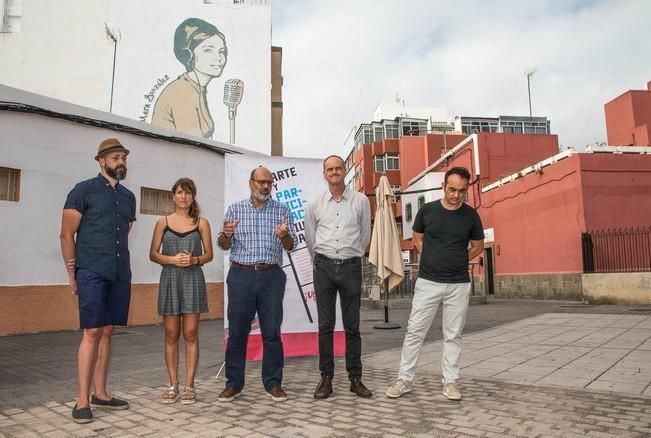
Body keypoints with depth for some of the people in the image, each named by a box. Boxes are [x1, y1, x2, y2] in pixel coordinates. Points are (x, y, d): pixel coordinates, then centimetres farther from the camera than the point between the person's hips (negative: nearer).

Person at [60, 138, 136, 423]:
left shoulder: (128, 197, 15)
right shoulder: (84, 190, -1)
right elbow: (67, 234, -2)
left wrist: (118, 261, 15)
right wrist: (72, 274, -3)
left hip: (120, 274, 5)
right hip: (92, 272, -5)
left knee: (107, 332, 9)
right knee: (92, 333, -7)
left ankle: (100, 394, 18)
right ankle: (82, 400, 2)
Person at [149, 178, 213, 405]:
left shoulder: (201, 222, 5)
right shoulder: (163, 222, 6)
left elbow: (209, 254, 6)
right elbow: (153, 254, 5)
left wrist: (194, 259, -14)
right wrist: (172, 259, -12)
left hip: (193, 279, -1)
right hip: (170, 279, 1)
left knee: (191, 334, 1)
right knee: (171, 335, 5)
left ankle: (189, 386, 9)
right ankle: (173, 385, 15)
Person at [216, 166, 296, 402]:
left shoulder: (282, 210, 7)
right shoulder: (235, 209, 8)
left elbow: (290, 246, 5)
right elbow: (224, 246, 7)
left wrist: (284, 235, -18)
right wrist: (226, 234, -15)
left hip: (272, 276, 0)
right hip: (241, 275, 0)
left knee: (272, 332, 4)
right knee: (237, 332, 5)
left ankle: (273, 383, 16)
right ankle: (233, 383, 17)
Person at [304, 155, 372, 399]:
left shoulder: (361, 201, 2)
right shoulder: (315, 204, 5)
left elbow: (365, 235, 12)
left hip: (351, 267, 0)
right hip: (324, 267, 1)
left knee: (352, 326, 6)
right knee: (325, 325, 4)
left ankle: (355, 378, 15)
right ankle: (326, 378, 13)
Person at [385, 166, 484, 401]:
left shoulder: (471, 215, -1)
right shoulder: (427, 210, -2)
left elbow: (478, 246, 13)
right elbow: (417, 239, 12)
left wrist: (457, 260, 6)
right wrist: (433, 259, 3)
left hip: (459, 284, 1)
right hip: (427, 282, 0)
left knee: (453, 335, 8)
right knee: (414, 331, 1)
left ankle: (450, 381, 20)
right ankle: (404, 379, 12)